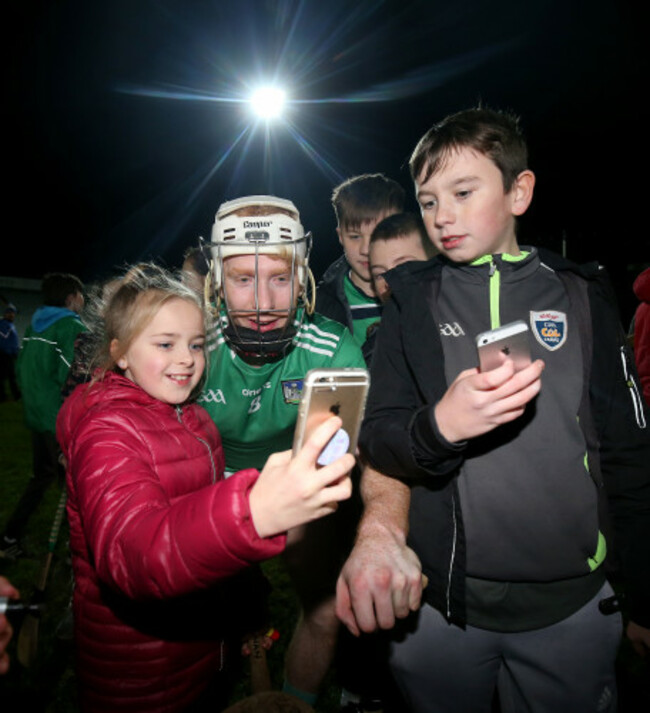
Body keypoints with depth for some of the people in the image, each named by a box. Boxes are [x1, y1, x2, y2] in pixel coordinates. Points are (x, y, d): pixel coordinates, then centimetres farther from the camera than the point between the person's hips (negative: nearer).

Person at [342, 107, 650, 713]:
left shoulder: (582, 295, 0)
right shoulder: (413, 300, -1)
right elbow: (376, 438, -5)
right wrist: (440, 426, -27)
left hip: (573, 601, 1)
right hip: (440, 600, 0)